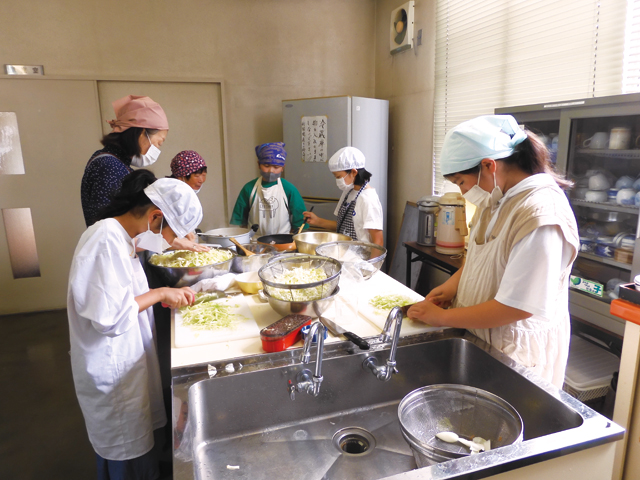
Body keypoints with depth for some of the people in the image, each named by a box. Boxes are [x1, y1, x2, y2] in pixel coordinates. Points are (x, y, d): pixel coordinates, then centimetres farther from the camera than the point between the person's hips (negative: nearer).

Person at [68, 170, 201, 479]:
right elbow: (110, 317, -28)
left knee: (142, 441, 23)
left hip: (127, 360, 9)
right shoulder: (106, 240, -26)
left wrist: (170, 294, 1)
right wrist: (159, 294, -17)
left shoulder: (122, 237, 5)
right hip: (113, 369, -9)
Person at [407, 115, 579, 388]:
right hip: (480, 336, 8)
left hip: (515, 351, -8)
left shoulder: (541, 215, -27)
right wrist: (452, 284, 0)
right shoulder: (498, 197, 0)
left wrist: (441, 317, -19)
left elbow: (515, 307, -27)